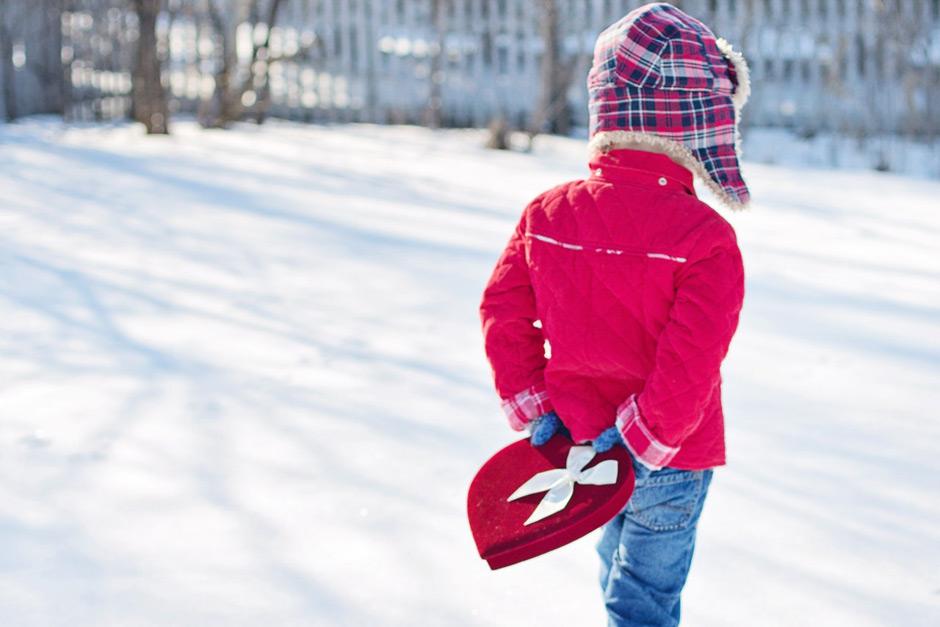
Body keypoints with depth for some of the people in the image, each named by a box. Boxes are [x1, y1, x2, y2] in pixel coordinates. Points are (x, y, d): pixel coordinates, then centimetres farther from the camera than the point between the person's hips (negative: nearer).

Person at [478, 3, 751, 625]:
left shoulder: (547, 212, -5)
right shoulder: (704, 236, -22)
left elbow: (503, 311, -2)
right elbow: (691, 360, -27)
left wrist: (530, 405, 3)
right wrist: (646, 435, -16)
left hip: (584, 443, 6)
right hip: (671, 460, -6)